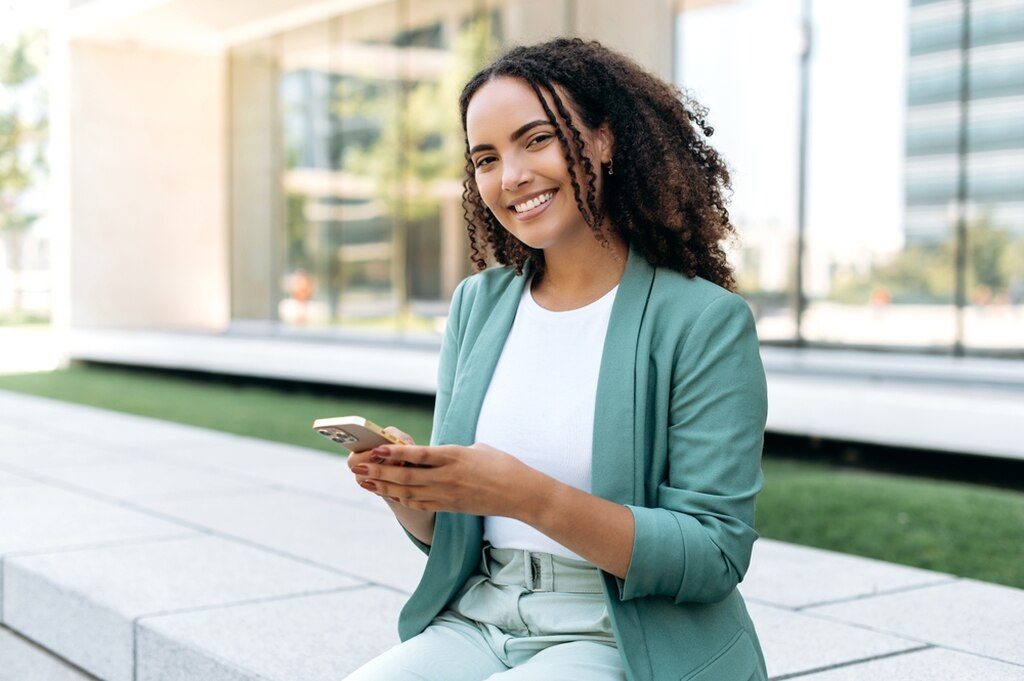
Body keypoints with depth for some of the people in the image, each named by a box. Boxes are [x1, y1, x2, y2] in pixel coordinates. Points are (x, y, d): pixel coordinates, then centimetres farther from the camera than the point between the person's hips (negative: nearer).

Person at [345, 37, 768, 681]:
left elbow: (716, 555, -13)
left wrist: (529, 496, -24)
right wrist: (406, 488, -12)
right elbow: (441, 532, 12)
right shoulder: (477, 303, 8)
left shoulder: (706, 320, -9)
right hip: (476, 622, 5)